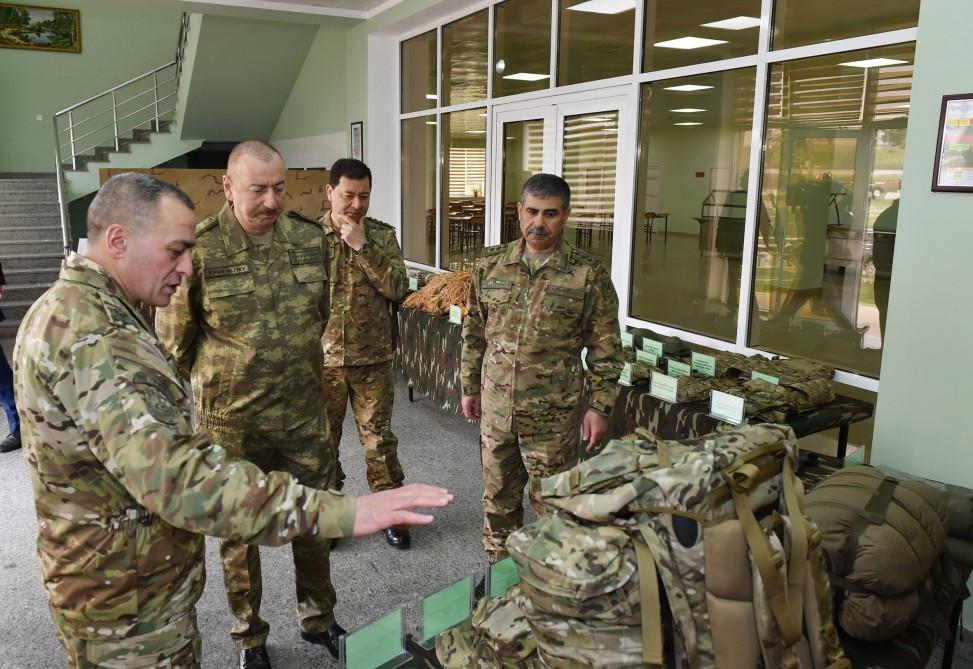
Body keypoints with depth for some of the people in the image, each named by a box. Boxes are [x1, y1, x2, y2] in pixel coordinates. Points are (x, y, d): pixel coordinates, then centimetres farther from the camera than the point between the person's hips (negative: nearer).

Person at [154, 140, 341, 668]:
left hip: (305, 416, 4)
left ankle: (317, 619, 40)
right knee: (239, 531, 15)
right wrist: (218, 385, 4)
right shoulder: (198, 249, -15)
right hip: (231, 424, -3)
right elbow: (173, 340, -5)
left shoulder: (310, 238, -2)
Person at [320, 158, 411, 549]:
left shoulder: (382, 235, -2)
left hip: (372, 360, 0)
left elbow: (399, 289, -14)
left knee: (379, 439, 9)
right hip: (321, 359, 0)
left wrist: (362, 246, -19)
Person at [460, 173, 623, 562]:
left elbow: (605, 349, -5)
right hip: (495, 406, 4)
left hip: (553, 414, -3)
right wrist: (469, 386, 11)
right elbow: (474, 332, 10)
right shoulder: (491, 264, 1)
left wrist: (600, 406, -7)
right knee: (498, 495, 18)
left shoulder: (589, 275, -9)